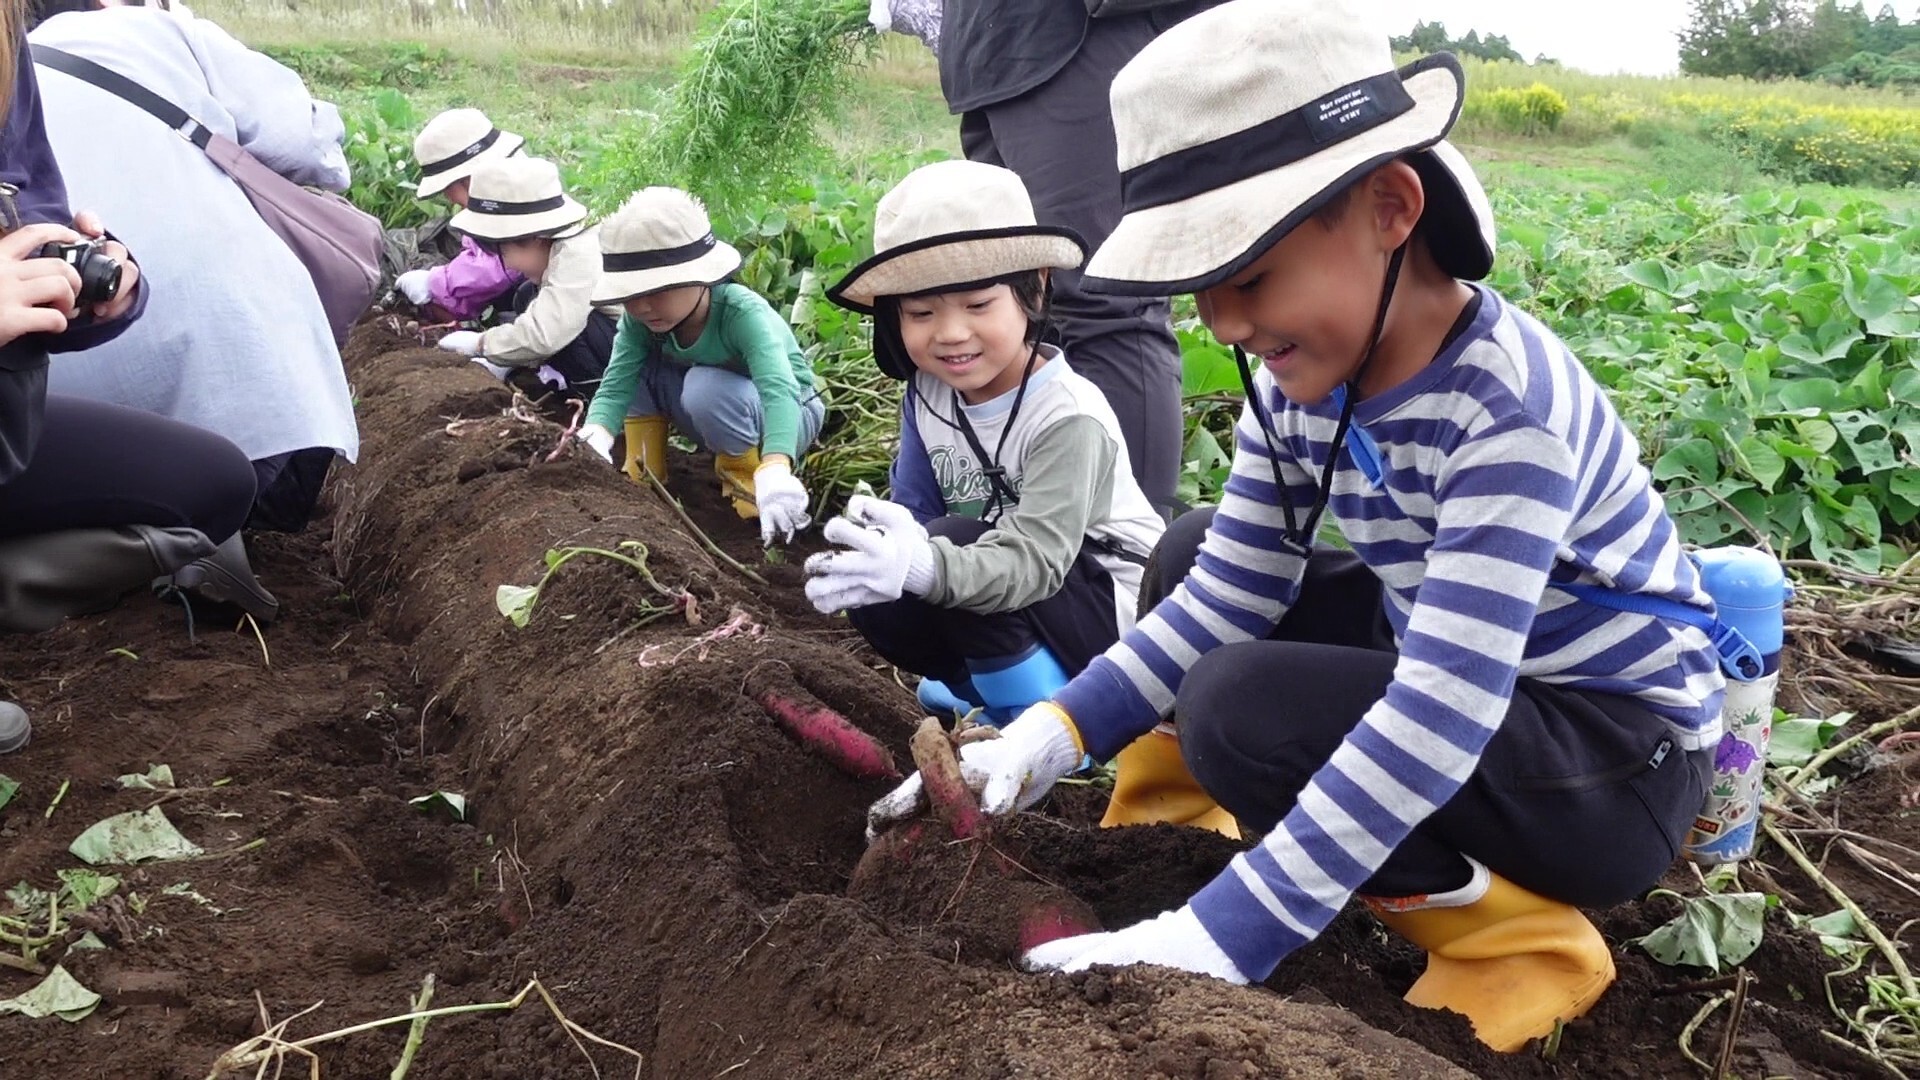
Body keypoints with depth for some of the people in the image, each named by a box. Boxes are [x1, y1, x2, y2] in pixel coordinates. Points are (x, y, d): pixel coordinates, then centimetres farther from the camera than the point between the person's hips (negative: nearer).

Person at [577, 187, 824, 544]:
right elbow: (616, 383, -26)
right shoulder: (640, 318, -18)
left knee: (707, 389, -34)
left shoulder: (742, 312, -35)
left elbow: (779, 390, -49)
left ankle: (749, 477, -9)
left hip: (790, 415, -5)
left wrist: (774, 472, -67)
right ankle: (643, 475, -1)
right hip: (717, 417, 5)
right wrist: (594, 439, -49)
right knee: (637, 365, -16)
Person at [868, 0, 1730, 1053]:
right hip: (1456, 676, 8)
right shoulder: (1306, 378, -8)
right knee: (1192, 559, 6)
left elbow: (1438, 714, -37)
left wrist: (1221, 937, -39)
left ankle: (1518, 931, -5)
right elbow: (1229, 594, -4)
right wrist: (1055, 730, -19)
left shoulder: (1504, 404, -32)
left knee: (1244, 713, -27)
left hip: (1623, 749, -8)